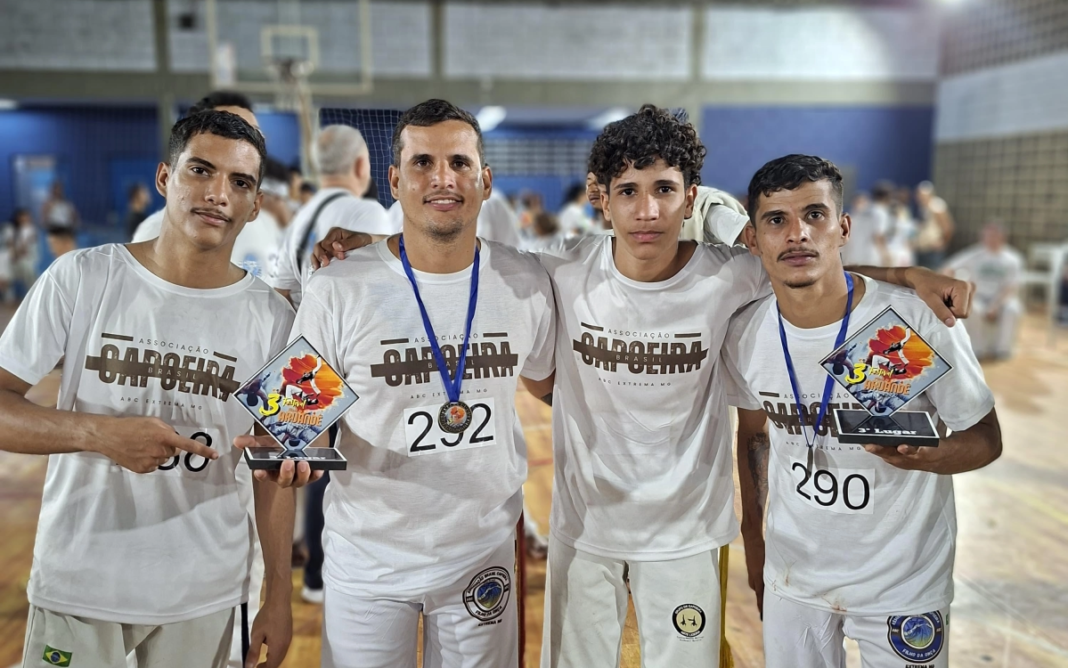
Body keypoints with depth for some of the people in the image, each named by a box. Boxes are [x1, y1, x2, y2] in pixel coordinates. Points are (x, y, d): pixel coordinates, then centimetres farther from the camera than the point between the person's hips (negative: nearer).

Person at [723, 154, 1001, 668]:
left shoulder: (920, 320, -21)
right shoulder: (745, 334, -10)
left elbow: (986, 438, -10)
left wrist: (925, 457, -31)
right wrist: (753, 539, 10)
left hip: (901, 583, -2)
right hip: (792, 576, 3)